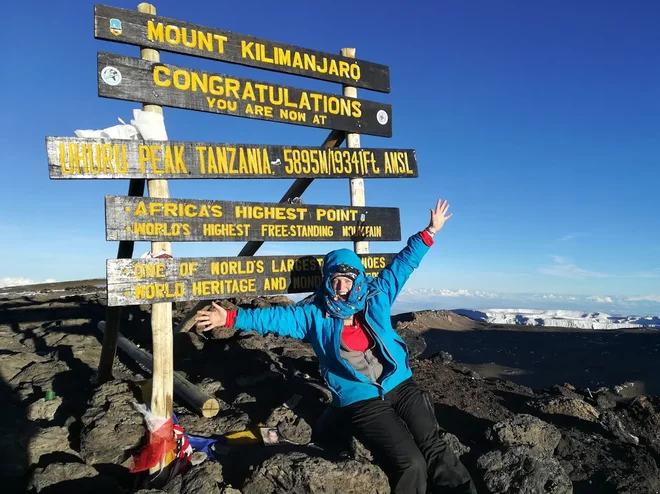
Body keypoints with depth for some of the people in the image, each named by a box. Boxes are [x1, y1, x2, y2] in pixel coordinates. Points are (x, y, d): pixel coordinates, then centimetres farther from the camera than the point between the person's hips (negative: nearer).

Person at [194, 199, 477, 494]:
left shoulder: (375, 296, 8)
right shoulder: (314, 314, 5)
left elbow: (403, 264, 13)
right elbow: (275, 317, 5)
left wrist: (429, 232, 14)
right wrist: (231, 319, 2)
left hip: (401, 385, 3)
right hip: (361, 401, -3)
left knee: (434, 448, -10)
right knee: (410, 464, -17)